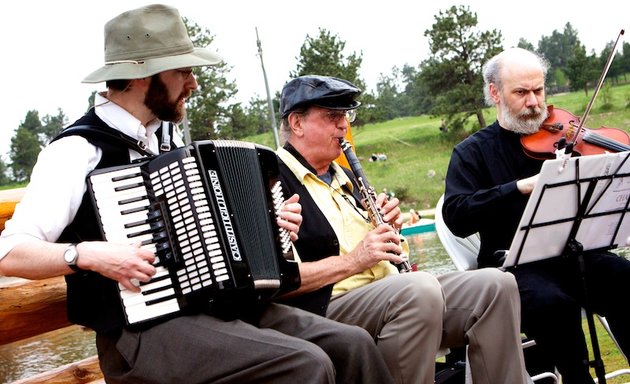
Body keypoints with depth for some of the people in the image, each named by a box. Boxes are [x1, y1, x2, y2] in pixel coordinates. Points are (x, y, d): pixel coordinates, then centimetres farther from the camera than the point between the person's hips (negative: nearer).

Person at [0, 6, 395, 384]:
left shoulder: (161, 140, 15)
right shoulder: (78, 151, -9)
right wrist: (87, 254, -31)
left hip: (212, 303, 8)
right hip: (143, 327, -8)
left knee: (352, 343, -7)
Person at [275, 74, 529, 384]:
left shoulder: (342, 176, 23)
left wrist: (388, 229, 7)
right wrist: (352, 260, -19)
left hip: (394, 294, 9)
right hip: (328, 308, -8)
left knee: (495, 284, -10)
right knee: (420, 289, -36)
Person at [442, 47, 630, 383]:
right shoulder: (472, 152, 7)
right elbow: (456, 217, -11)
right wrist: (520, 187, -21)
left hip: (574, 252, 3)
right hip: (515, 264, -2)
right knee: (552, 302, -34)